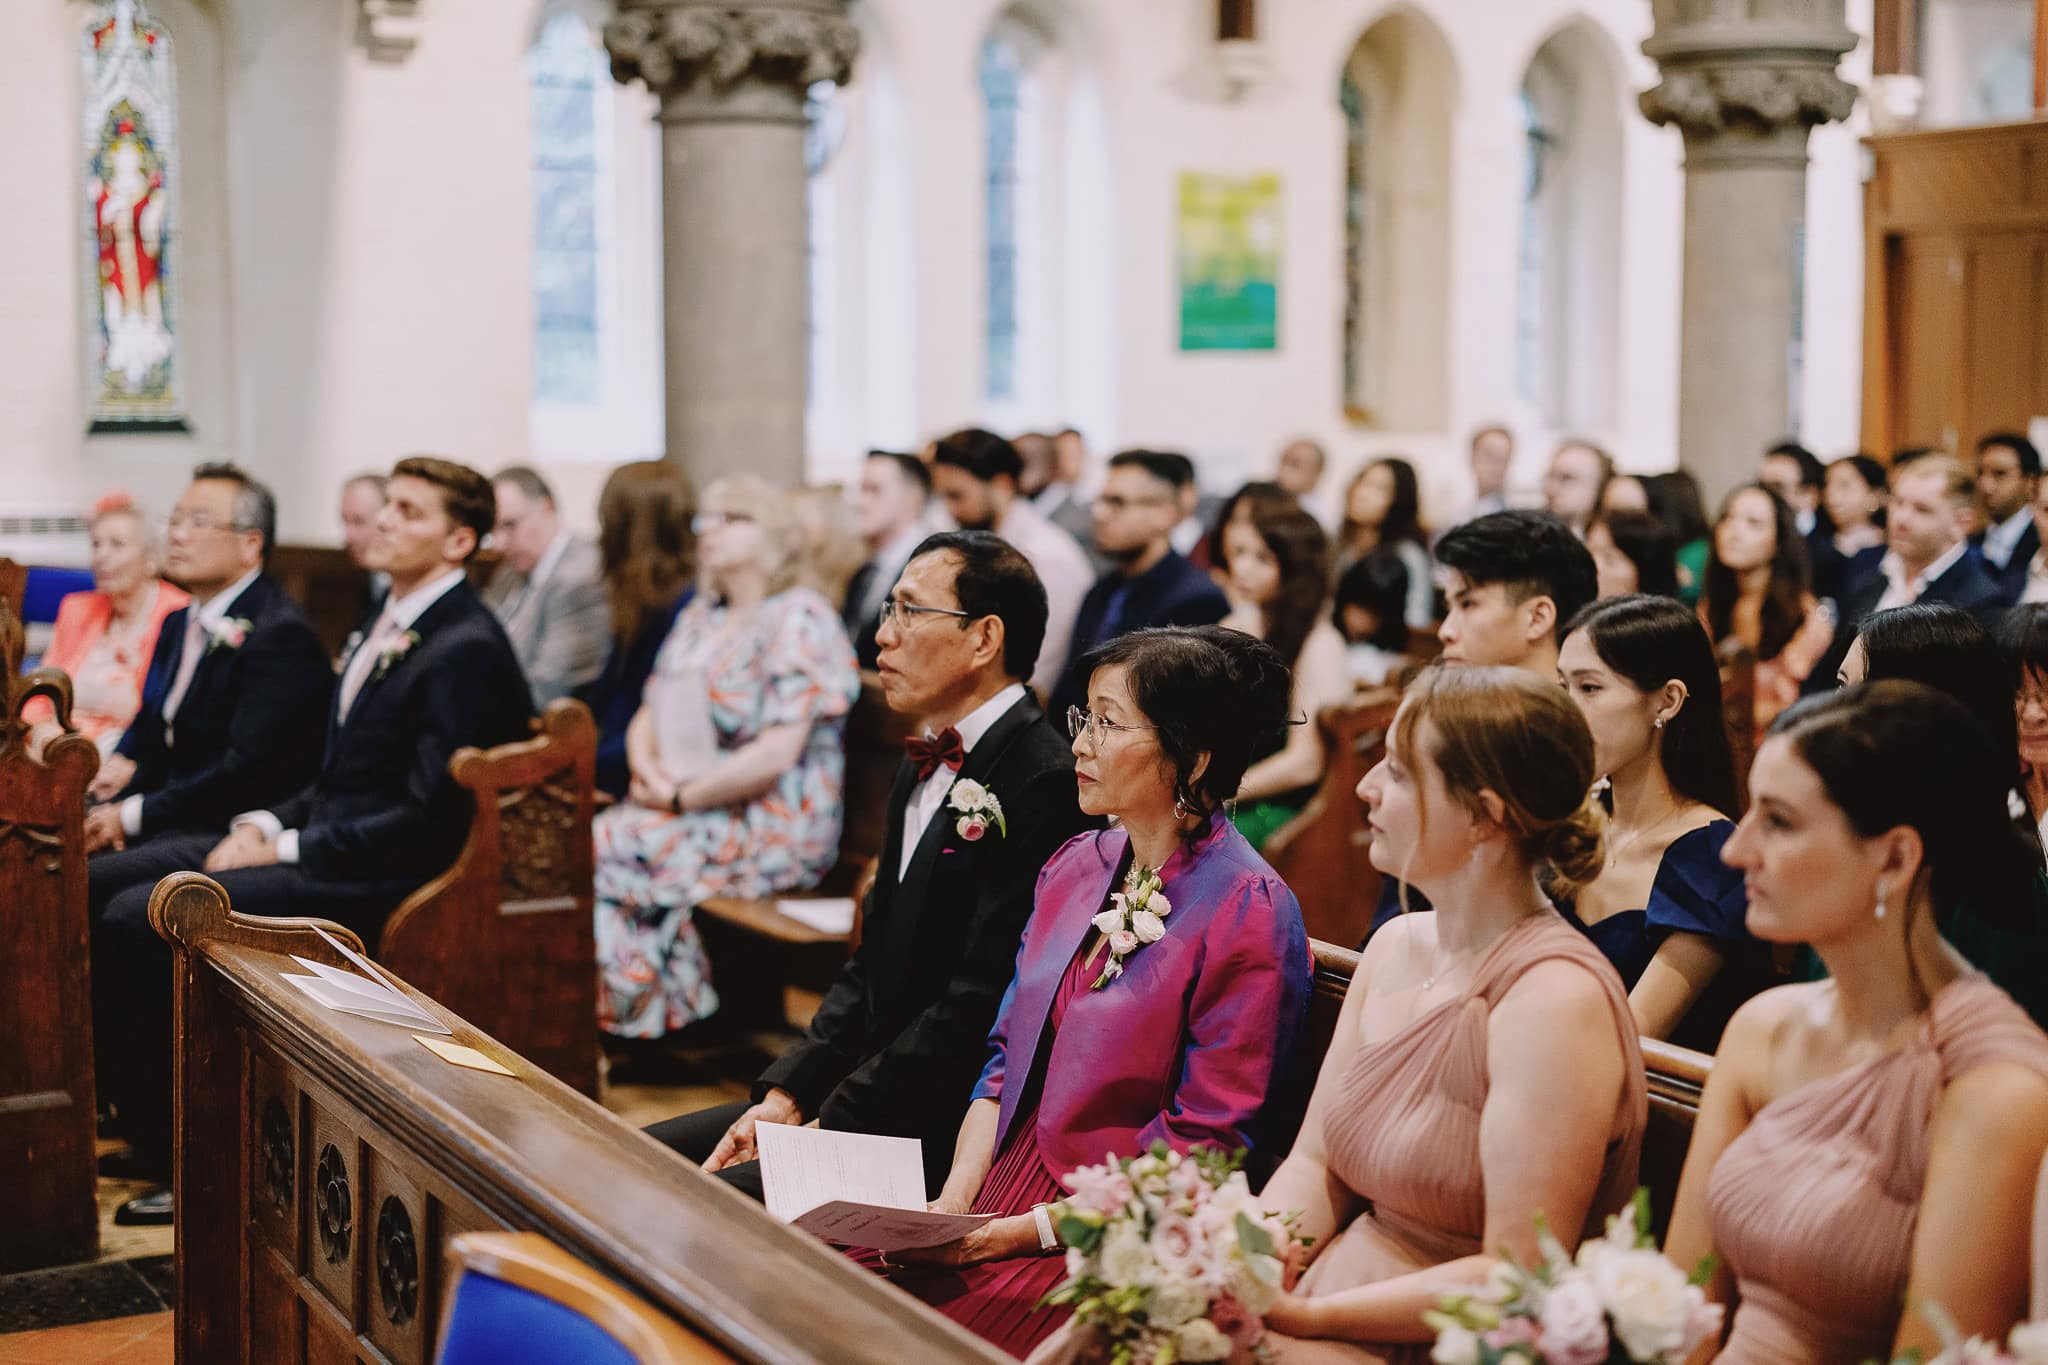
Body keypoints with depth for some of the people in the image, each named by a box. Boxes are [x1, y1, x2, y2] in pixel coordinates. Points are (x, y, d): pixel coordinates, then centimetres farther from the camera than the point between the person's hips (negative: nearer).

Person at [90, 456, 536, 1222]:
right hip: (326, 843, 10)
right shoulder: (396, 626, 15)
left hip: (380, 882, -10)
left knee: (139, 920, -20)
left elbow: (428, 815, -21)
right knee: (105, 883, 4)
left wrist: (288, 848, -17)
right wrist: (268, 825, 3)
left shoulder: (466, 651, -16)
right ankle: (139, 1108, 10)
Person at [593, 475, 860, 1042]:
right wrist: (649, 772, -4)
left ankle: (643, 1025, -6)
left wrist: (681, 798, -14)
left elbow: (776, 753, -17)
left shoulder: (799, 618, -9)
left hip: (773, 827, -7)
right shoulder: (700, 614, 17)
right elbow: (648, 716, 17)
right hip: (691, 809, 8)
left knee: (611, 852, -22)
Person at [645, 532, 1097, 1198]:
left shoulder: (1045, 785, -16)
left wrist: (820, 1127, -17)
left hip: (947, 1142, -9)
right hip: (866, 1103, 9)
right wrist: (785, 1096, 2)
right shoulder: (925, 767, 16)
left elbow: (976, 1010, -20)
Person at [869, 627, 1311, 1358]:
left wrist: (1027, 1231, -16)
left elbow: (1203, 1147, -14)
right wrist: (958, 1194, -2)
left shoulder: (1246, 913, -13)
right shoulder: (1075, 866, 10)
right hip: (1004, 1190, 6)